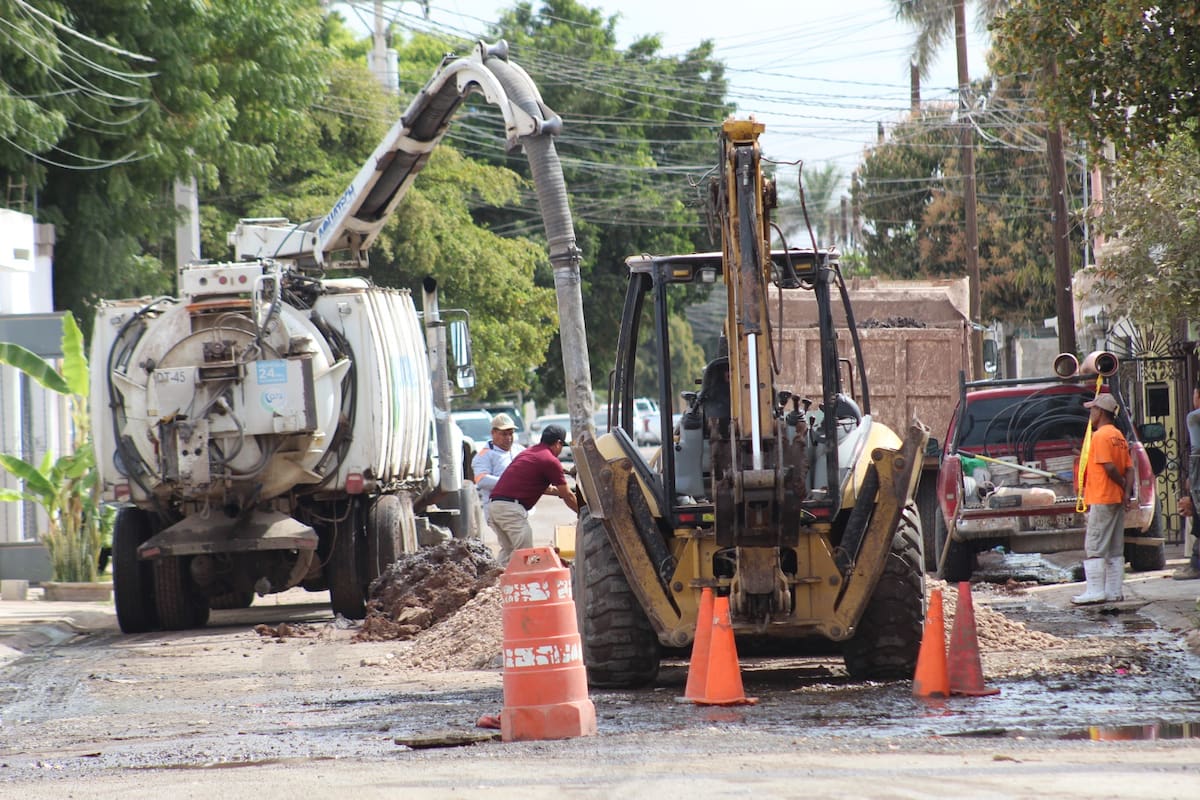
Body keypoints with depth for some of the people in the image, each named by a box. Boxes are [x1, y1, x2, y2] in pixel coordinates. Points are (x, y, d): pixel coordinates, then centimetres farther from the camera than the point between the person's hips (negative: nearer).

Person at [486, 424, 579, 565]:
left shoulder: (529, 453, 23)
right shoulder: (550, 461, -4)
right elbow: (567, 496, 2)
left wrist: (558, 491, 46)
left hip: (494, 504, 9)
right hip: (511, 507, -9)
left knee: (507, 551, 16)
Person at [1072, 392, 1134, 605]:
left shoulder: (1101, 436, -12)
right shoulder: (1119, 436, 14)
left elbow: (1109, 467, -19)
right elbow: (1129, 468, 8)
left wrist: (1123, 485, -5)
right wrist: (1127, 492, -1)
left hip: (1101, 499, -9)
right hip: (1117, 500, 9)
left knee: (1094, 547, -7)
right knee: (1115, 549, 9)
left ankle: (1095, 591, -10)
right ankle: (1114, 591, 10)